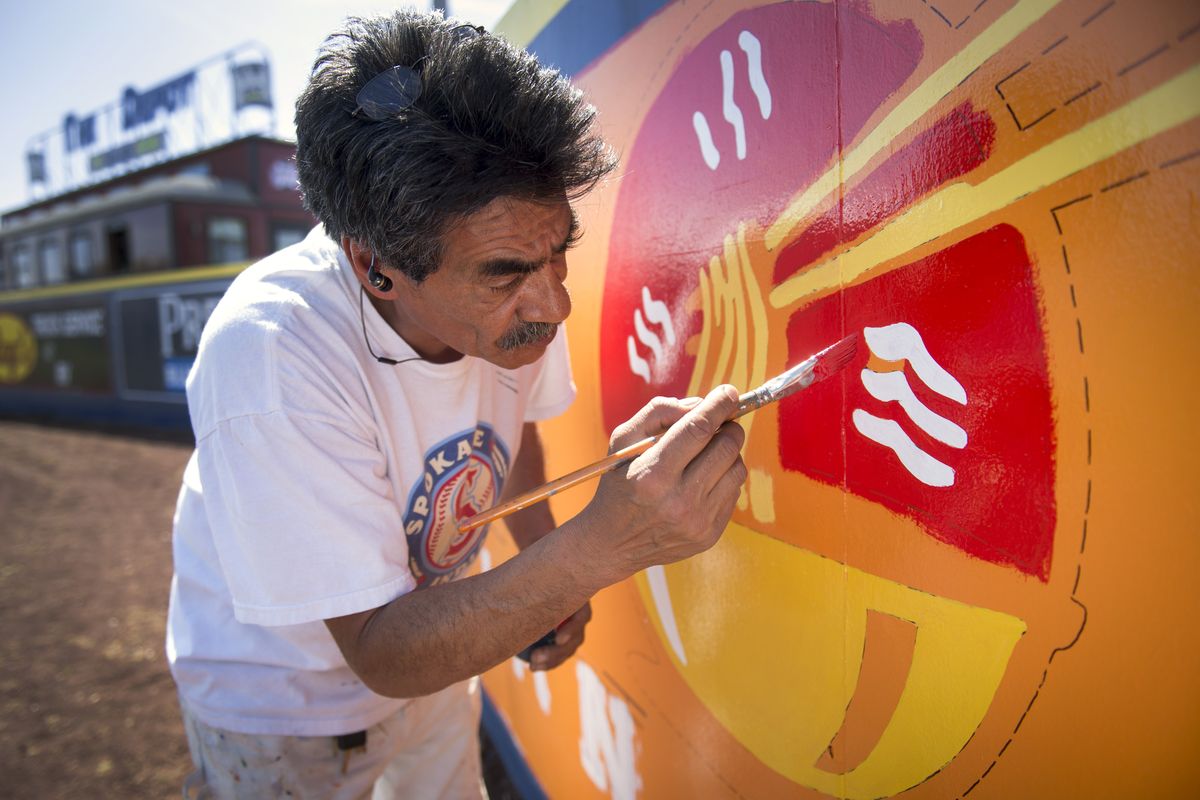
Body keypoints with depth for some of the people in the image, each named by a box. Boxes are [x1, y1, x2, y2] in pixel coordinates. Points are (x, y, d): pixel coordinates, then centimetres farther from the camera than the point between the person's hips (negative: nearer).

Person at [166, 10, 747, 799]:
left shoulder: (511, 285, -20)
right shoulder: (269, 356, -37)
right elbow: (381, 654, -35)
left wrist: (548, 559, -10)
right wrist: (601, 547, -48)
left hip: (430, 643, 5)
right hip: (280, 697, -5)